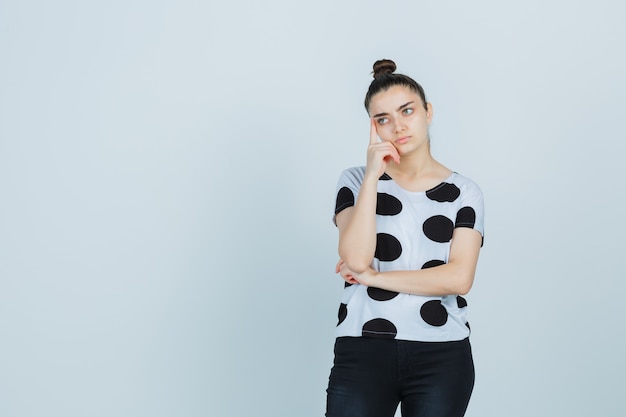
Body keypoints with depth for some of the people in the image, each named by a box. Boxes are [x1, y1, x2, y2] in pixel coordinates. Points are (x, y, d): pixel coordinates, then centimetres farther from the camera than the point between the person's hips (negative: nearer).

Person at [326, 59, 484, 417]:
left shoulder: (463, 192, 5)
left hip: (442, 356, 1)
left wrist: (374, 277, -8)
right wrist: (373, 176, -12)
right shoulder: (356, 181, 6)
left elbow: (459, 278, -8)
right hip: (363, 350, 0)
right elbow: (357, 259, -10)